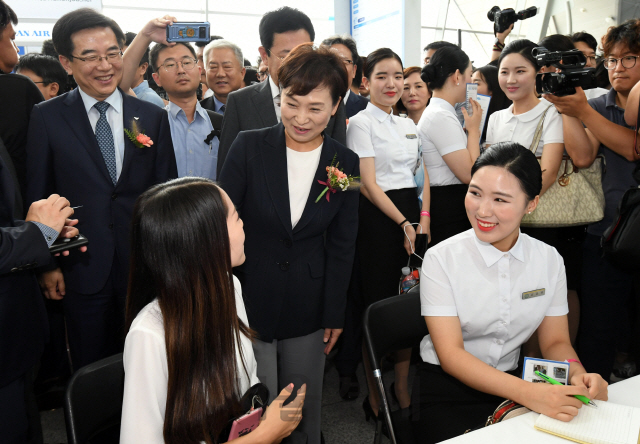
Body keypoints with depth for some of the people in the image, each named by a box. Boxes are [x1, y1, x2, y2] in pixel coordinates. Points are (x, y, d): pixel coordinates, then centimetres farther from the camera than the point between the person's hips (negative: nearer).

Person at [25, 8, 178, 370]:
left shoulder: (153, 117, 2)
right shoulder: (47, 117, -2)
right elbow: (39, 195, 1)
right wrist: (48, 263, 0)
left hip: (143, 268, 1)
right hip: (82, 270, -1)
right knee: (91, 369, 14)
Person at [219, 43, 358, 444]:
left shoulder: (345, 163, -2)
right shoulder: (249, 147, -8)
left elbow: (342, 245, 3)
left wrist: (334, 314, 4)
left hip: (307, 309, 2)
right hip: (249, 302, -1)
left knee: (304, 412, 15)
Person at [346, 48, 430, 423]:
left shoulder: (408, 125, 16)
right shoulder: (361, 123, -4)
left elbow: (422, 177, 15)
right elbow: (369, 184, -11)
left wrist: (423, 220, 0)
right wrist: (403, 224, -14)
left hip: (413, 218, 6)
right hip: (378, 219, -6)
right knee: (379, 305, -1)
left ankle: (403, 388, 25)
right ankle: (375, 395, 16)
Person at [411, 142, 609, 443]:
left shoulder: (549, 260, -1)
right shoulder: (441, 258, -14)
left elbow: (555, 341, 5)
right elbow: (450, 354, -18)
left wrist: (578, 374, -18)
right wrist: (528, 393, -30)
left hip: (511, 384, 4)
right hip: (447, 392, -4)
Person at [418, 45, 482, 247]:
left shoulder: (436, 112, 15)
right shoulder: (441, 117, -15)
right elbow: (468, 173, -18)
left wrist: (472, 130, 9)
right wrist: (474, 128, -7)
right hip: (448, 208, -10)